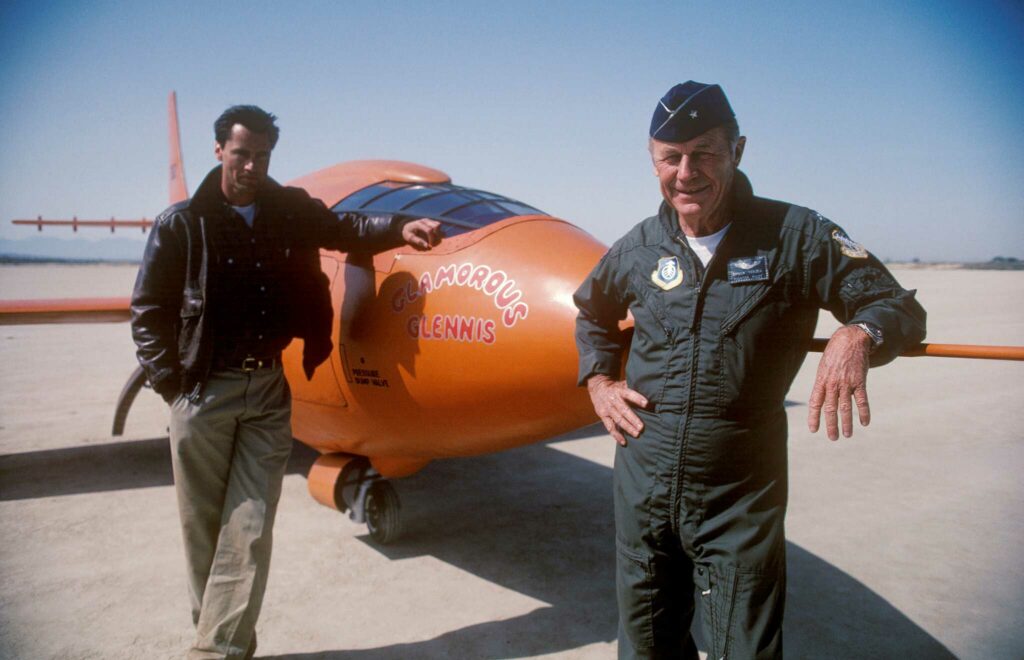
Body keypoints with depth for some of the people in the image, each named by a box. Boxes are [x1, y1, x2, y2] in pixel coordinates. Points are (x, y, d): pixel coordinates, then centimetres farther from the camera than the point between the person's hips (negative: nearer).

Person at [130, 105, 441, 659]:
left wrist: (400, 228, -15)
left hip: (268, 389, 2)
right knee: (204, 528, 8)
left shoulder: (291, 211, 5)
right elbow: (148, 309, -1)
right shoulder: (181, 224, -3)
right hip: (204, 391, -2)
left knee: (249, 529, 0)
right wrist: (171, 382, -6)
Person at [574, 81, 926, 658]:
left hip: (741, 500, -3)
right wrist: (599, 380, 10)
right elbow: (593, 312, 23)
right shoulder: (641, 248, 3)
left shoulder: (795, 236, -7)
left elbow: (900, 306, -2)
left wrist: (857, 335, -24)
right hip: (643, 487, 4)